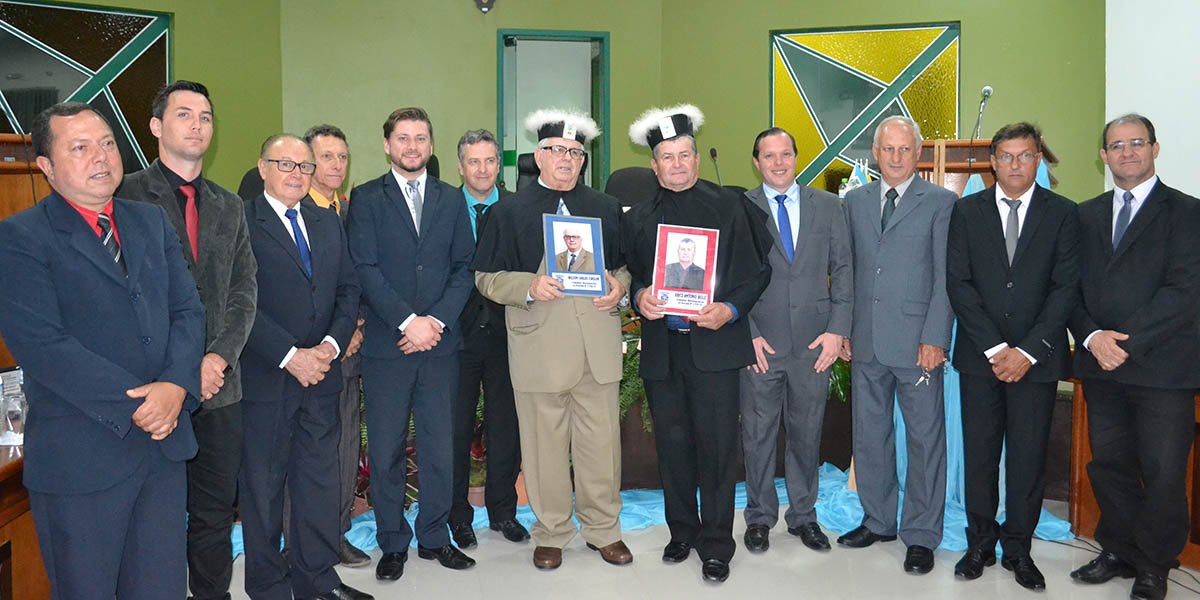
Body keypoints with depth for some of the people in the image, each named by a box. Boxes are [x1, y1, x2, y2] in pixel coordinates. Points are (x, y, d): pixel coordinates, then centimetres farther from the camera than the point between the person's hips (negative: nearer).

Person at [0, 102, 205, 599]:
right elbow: (41, 344, -16)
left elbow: (188, 310, 5)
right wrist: (135, 406, -18)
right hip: (80, 458, -5)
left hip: (165, 443, 5)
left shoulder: (152, 222, 11)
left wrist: (176, 385, -13)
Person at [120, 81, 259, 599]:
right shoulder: (126, 196, -4)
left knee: (216, 513, 13)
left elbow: (244, 293, 8)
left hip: (219, 385, 5)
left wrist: (220, 356, -7)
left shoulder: (230, 207, 13)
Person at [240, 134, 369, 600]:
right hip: (265, 378, -5)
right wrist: (290, 356, -16)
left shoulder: (328, 222, 14)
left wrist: (332, 344, -4)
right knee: (263, 484, 8)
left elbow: (348, 289, 11)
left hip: (321, 373, 5)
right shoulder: (242, 222, -6)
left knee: (320, 479, 12)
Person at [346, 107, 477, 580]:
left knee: (440, 446, 8)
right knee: (386, 450, 5)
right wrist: (409, 322, -13)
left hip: (440, 343, 2)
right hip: (386, 345, -2)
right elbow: (366, 269, -5)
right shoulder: (366, 198, 4)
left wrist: (438, 320, -8)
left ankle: (434, 537, 23)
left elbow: (464, 267, 6)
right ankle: (393, 543, 20)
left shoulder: (452, 199, 12)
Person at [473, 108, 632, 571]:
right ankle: (551, 533, 24)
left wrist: (619, 286, -4)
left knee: (601, 441, 8)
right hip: (539, 347, -2)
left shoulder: (607, 209, 14)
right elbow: (486, 277, 2)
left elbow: (625, 265, 19)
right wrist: (529, 287, -15)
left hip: (599, 345, 3)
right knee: (545, 444, 6)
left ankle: (603, 529, 26)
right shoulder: (509, 212, 5)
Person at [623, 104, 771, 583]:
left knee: (717, 446, -1)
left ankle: (716, 545, 14)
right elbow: (630, 277, 14)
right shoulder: (637, 219, 13)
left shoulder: (729, 206, 5)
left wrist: (730, 310, -12)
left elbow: (755, 271, 3)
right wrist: (640, 298, -7)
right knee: (673, 444, 11)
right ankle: (681, 532, 29)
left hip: (714, 344, -3)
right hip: (661, 350, 3)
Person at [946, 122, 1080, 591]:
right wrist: (995, 347, -9)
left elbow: (1066, 288, -2)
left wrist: (1028, 350, -11)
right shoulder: (967, 211, 5)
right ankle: (980, 545, 19)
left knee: (1029, 457, 5)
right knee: (979, 454, 6)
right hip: (980, 356, 1)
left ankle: (1018, 548, 20)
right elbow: (958, 283, -2)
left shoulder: (1062, 213, 4)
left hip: (1037, 357, 0)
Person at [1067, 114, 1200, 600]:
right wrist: (1092, 337, -9)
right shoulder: (1086, 216, 13)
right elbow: (1072, 287, 7)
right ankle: (1118, 552, 29)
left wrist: (1126, 342, -16)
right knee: (1108, 465, 13)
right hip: (1101, 366, 4)